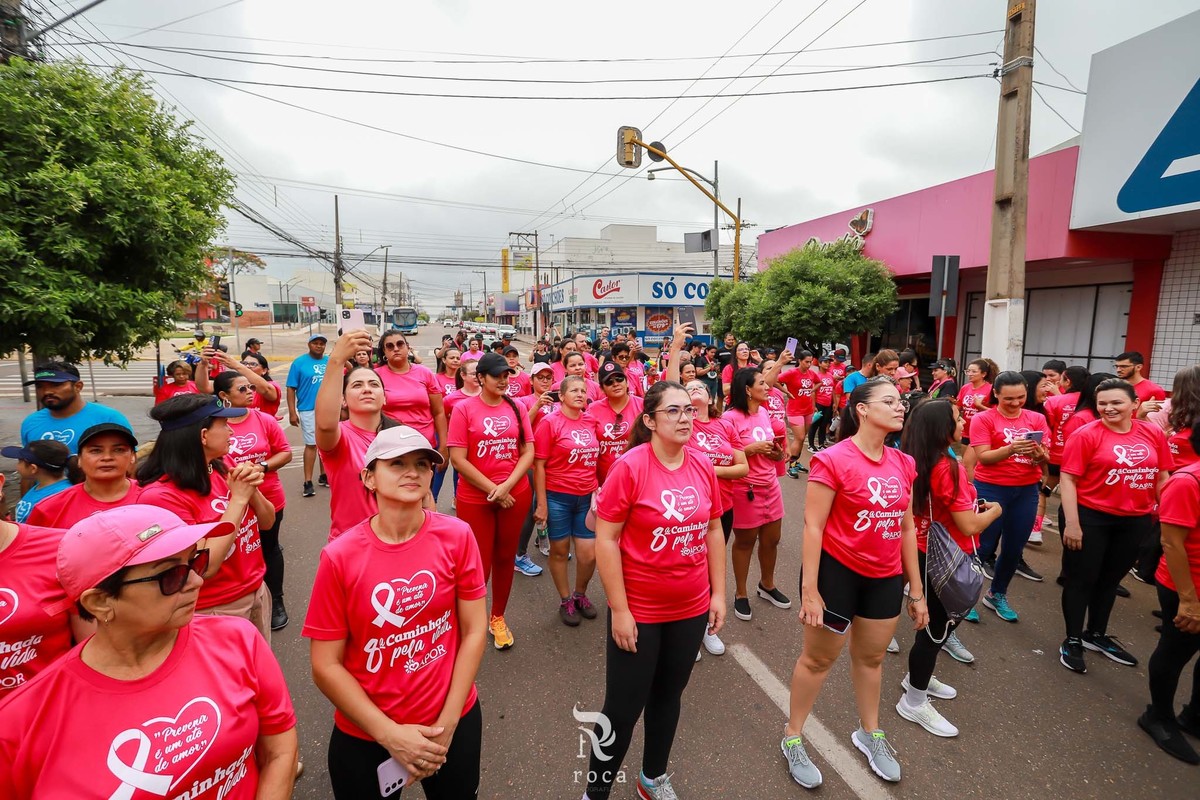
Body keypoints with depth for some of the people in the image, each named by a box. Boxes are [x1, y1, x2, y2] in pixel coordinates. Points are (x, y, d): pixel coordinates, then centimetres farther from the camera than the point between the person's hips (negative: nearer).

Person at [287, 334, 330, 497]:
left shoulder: (331, 362, 5)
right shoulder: (299, 363, -4)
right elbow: (291, 389, -5)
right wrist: (292, 412, -9)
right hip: (308, 410, -3)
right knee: (311, 444, -2)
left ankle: (324, 475, 28)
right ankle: (308, 482, 5)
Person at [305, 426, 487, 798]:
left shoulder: (456, 536, -14)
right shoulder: (340, 557, -16)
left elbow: (474, 631, -8)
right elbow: (325, 665, -10)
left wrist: (446, 725, -9)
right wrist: (390, 734, -13)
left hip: (454, 720, 2)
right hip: (364, 736, -1)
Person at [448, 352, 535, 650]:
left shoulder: (516, 407, 3)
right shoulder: (464, 408, -7)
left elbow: (528, 452, 1)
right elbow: (458, 459, -12)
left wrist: (506, 486, -13)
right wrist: (492, 490, -14)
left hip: (515, 495, 3)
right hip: (475, 498, -3)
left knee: (505, 558, 15)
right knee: (479, 563, 5)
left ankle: (498, 618, 34)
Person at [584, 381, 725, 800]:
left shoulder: (703, 466, -3)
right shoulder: (629, 467, -18)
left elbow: (713, 531, 7)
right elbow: (605, 539, -17)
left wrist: (719, 593, 6)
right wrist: (619, 609, -16)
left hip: (692, 608, 5)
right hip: (639, 611, -5)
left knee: (668, 697, 22)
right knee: (623, 709, 9)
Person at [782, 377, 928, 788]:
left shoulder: (903, 464, 1)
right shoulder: (833, 460, -19)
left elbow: (907, 528, 8)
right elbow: (813, 526, -19)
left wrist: (916, 589, 11)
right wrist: (809, 590, -19)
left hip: (885, 576, 6)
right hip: (836, 570, -6)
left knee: (872, 656, 23)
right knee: (819, 658, 9)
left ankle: (869, 733, 46)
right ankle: (792, 739, 30)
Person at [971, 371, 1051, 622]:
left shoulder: (1037, 419, 5)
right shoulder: (983, 419, -8)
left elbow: (1046, 457, -1)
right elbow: (983, 457, -15)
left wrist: (1038, 454, -23)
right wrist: (1011, 448, -30)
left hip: (1027, 491, 4)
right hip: (991, 488, -4)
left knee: (1014, 548, 12)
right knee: (983, 546, 1)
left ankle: (997, 595, 30)